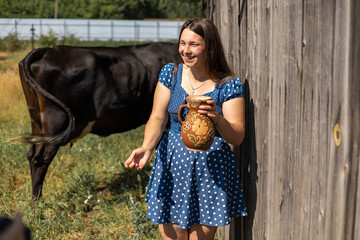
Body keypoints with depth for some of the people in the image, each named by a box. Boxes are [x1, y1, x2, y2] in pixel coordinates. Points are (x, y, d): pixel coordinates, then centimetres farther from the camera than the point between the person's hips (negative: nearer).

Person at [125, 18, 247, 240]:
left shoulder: (229, 85, -7)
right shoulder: (171, 73, 1)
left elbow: (237, 137, -10)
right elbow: (158, 118, 0)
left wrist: (216, 118, -31)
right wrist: (146, 148, -19)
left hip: (210, 169, -2)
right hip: (172, 165, 2)